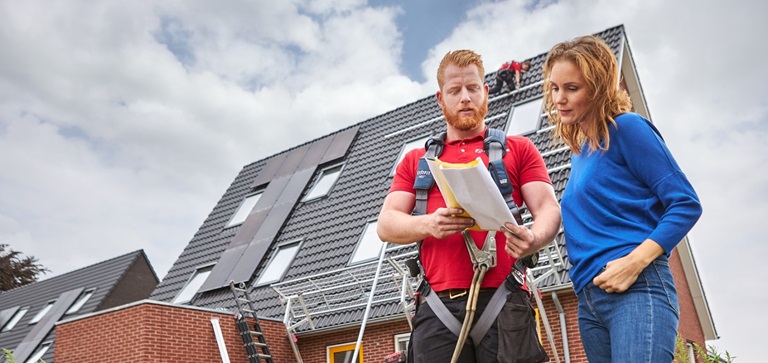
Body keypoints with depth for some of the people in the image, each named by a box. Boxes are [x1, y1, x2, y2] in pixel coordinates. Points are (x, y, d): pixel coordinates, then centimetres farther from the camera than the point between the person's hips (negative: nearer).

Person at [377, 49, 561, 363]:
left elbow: (548, 209, 6)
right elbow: (386, 225, 9)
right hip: (438, 306, 1)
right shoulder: (416, 161, 19)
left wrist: (534, 239, -18)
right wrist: (428, 224, -13)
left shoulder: (519, 149, 17)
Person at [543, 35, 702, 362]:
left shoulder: (626, 128, -2)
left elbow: (686, 203, -7)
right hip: (589, 300, 8)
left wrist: (635, 262, -18)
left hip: (637, 287, -7)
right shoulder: (578, 154, 19)